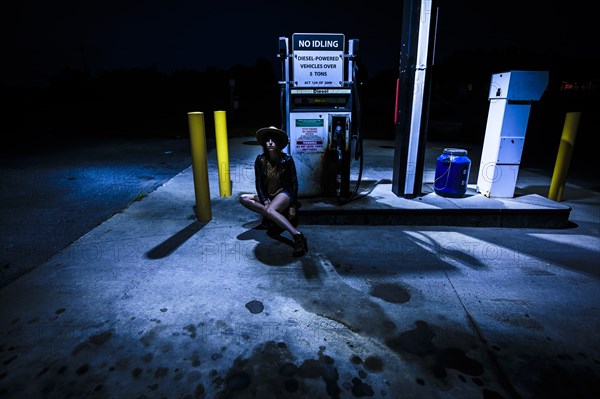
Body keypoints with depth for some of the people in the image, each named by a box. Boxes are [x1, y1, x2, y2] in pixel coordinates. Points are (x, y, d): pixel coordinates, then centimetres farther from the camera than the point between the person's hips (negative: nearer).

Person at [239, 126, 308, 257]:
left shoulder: (287, 159, -10)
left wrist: (293, 206, -9)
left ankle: (298, 236, -41)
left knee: (270, 211, -37)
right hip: (267, 196, 5)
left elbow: (294, 183, -6)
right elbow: (259, 183, -1)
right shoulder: (260, 160, -4)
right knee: (243, 198, -18)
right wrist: (265, 202, -15)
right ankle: (275, 217, -18)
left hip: (283, 193, -5)